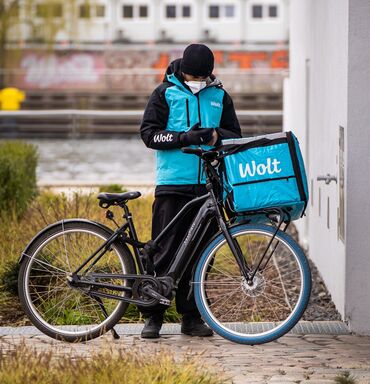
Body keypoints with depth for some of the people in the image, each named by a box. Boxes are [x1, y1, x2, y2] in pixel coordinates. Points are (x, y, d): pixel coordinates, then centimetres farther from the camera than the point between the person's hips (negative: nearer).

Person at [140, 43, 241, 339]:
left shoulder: (219, 96, 12)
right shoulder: (166, 93, 3)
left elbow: (235, 135, 13)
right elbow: (149, 133, -2)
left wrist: (217, 136, -10)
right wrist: (184, 137, -16)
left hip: (208, 184, 3)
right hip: (173, 184, -3)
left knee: (200, 252, 5)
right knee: (166, 250, -4)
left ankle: (192, 316, 13)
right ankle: (153, 316, 4)